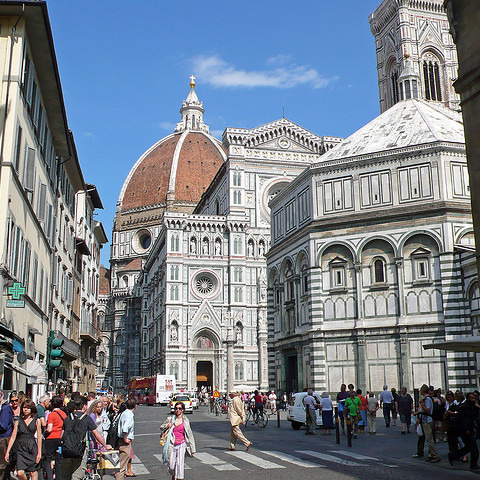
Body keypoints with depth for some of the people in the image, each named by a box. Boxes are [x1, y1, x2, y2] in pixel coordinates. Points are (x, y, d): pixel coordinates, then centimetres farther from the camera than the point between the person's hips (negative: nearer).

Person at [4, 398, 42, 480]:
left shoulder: (36, 421, 3)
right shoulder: (18, 422, 8)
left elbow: (39, 437, 3)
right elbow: (13, 437, 6)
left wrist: (39, 453, -2)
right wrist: (7, 452, 0)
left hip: (32, 448, -1)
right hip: (21, 448, 1)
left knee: (33, 473, 1)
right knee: (20, 473, -11)